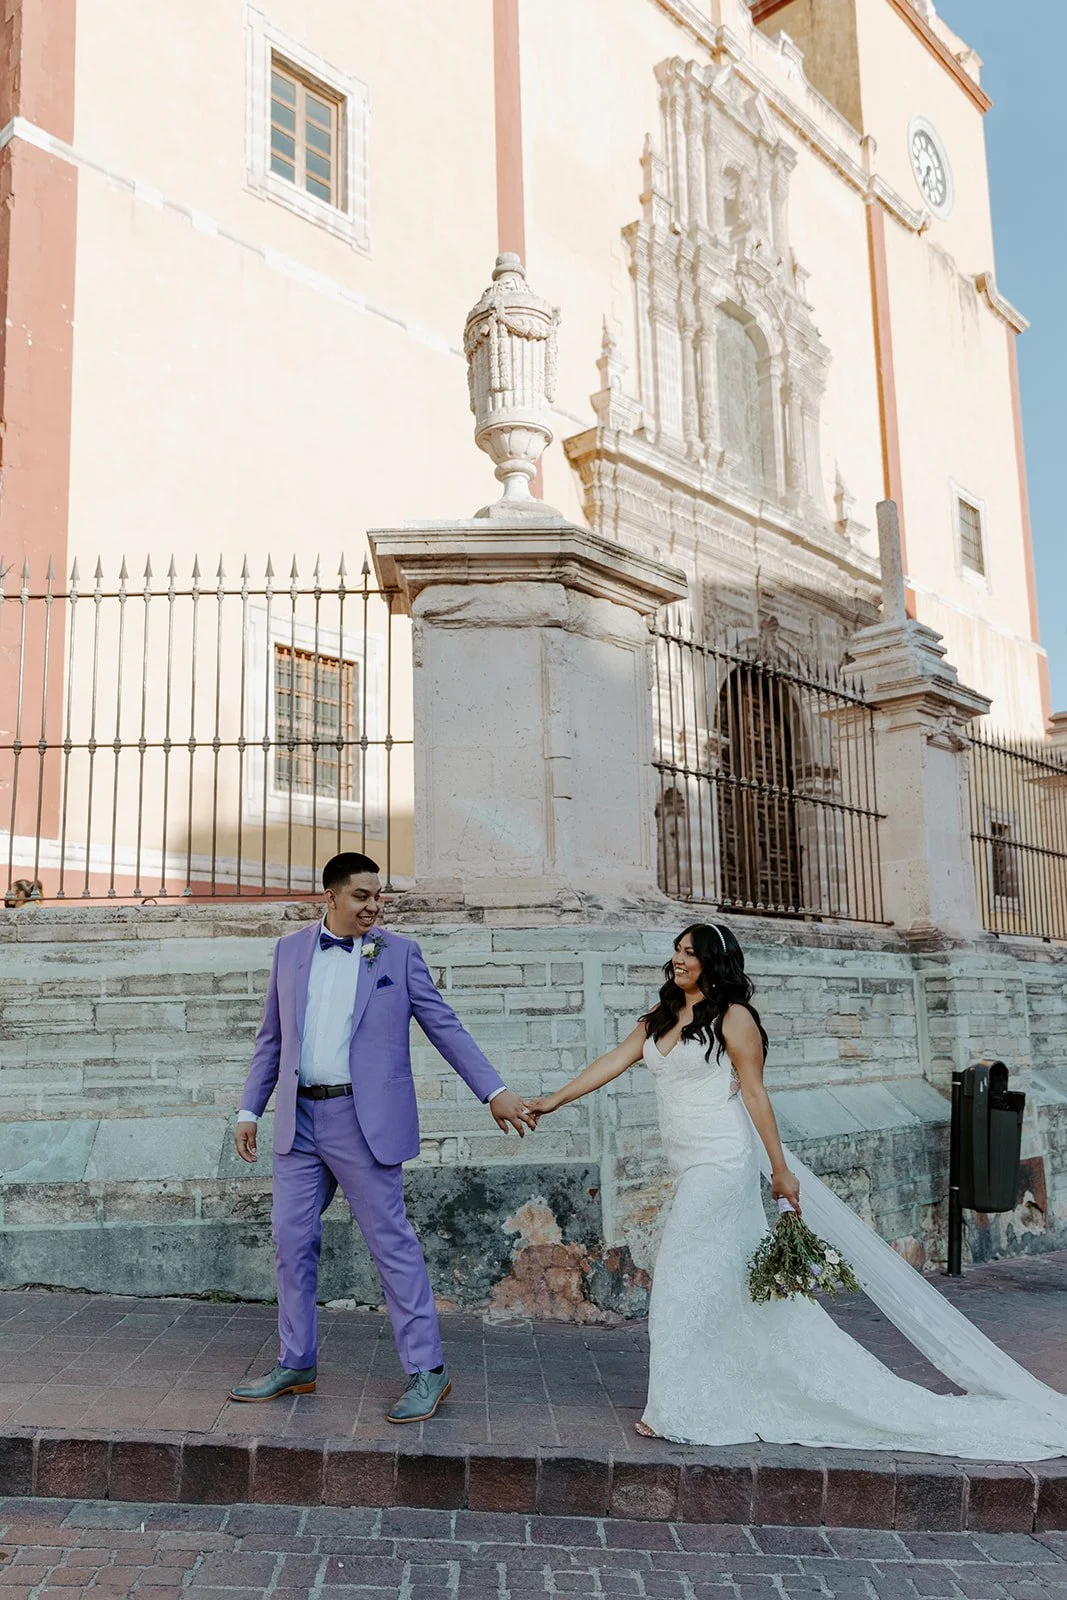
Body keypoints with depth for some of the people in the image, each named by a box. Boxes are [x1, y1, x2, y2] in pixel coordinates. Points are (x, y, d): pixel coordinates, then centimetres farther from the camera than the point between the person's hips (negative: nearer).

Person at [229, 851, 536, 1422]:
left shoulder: (398, 953, 0)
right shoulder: (290, 950, 9)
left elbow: (444, 1027, 0)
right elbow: (272, 1038, 15)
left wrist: (495, 1091, -7)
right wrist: (250, 1110, 12)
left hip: (365, 1119, -4)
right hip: (299, 1119, 4)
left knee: (392, 1243, -1)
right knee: (291, 1240, 9)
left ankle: (427, 1371, 9)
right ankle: (296, 1365, 25)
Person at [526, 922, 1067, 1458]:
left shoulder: (733, 1017, -8)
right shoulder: (659, 1019, 12)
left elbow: (754, 1093, -10)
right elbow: (614, 1061, 11)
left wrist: (779, 1169, -9)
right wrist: (555, 1099, 7)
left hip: (721, 1164, -7)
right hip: (694, 1168, 7)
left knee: (683, 1283, -3)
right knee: (729, 1282, 13)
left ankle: (681, 1411, 9)